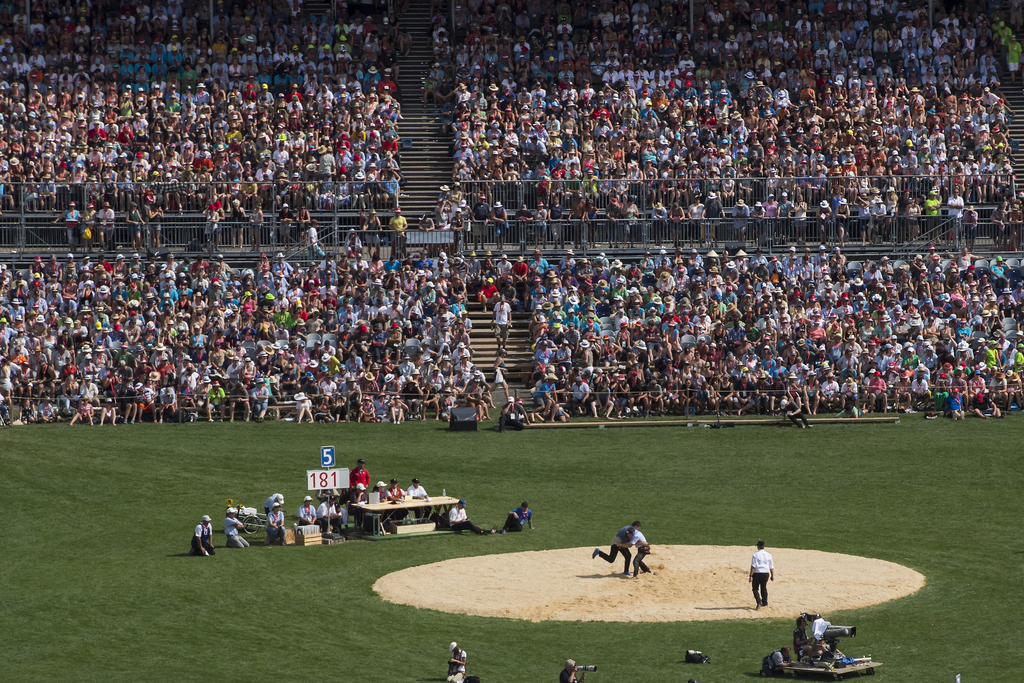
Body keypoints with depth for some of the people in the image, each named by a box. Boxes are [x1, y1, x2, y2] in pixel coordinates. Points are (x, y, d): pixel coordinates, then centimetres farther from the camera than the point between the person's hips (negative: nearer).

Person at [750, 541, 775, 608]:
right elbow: (771, 567, 10)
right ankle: (765, 603, 22)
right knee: (764, 588, 17)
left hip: (757, 573, -4)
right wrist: (772, 575, 18)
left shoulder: (755, 555, -7)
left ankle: (759, 602, -13)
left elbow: (753, 566, -14)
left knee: (755, 588, 4)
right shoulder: (768, 555, 7)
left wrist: (751, 576, -14)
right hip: (766, 574, 4)